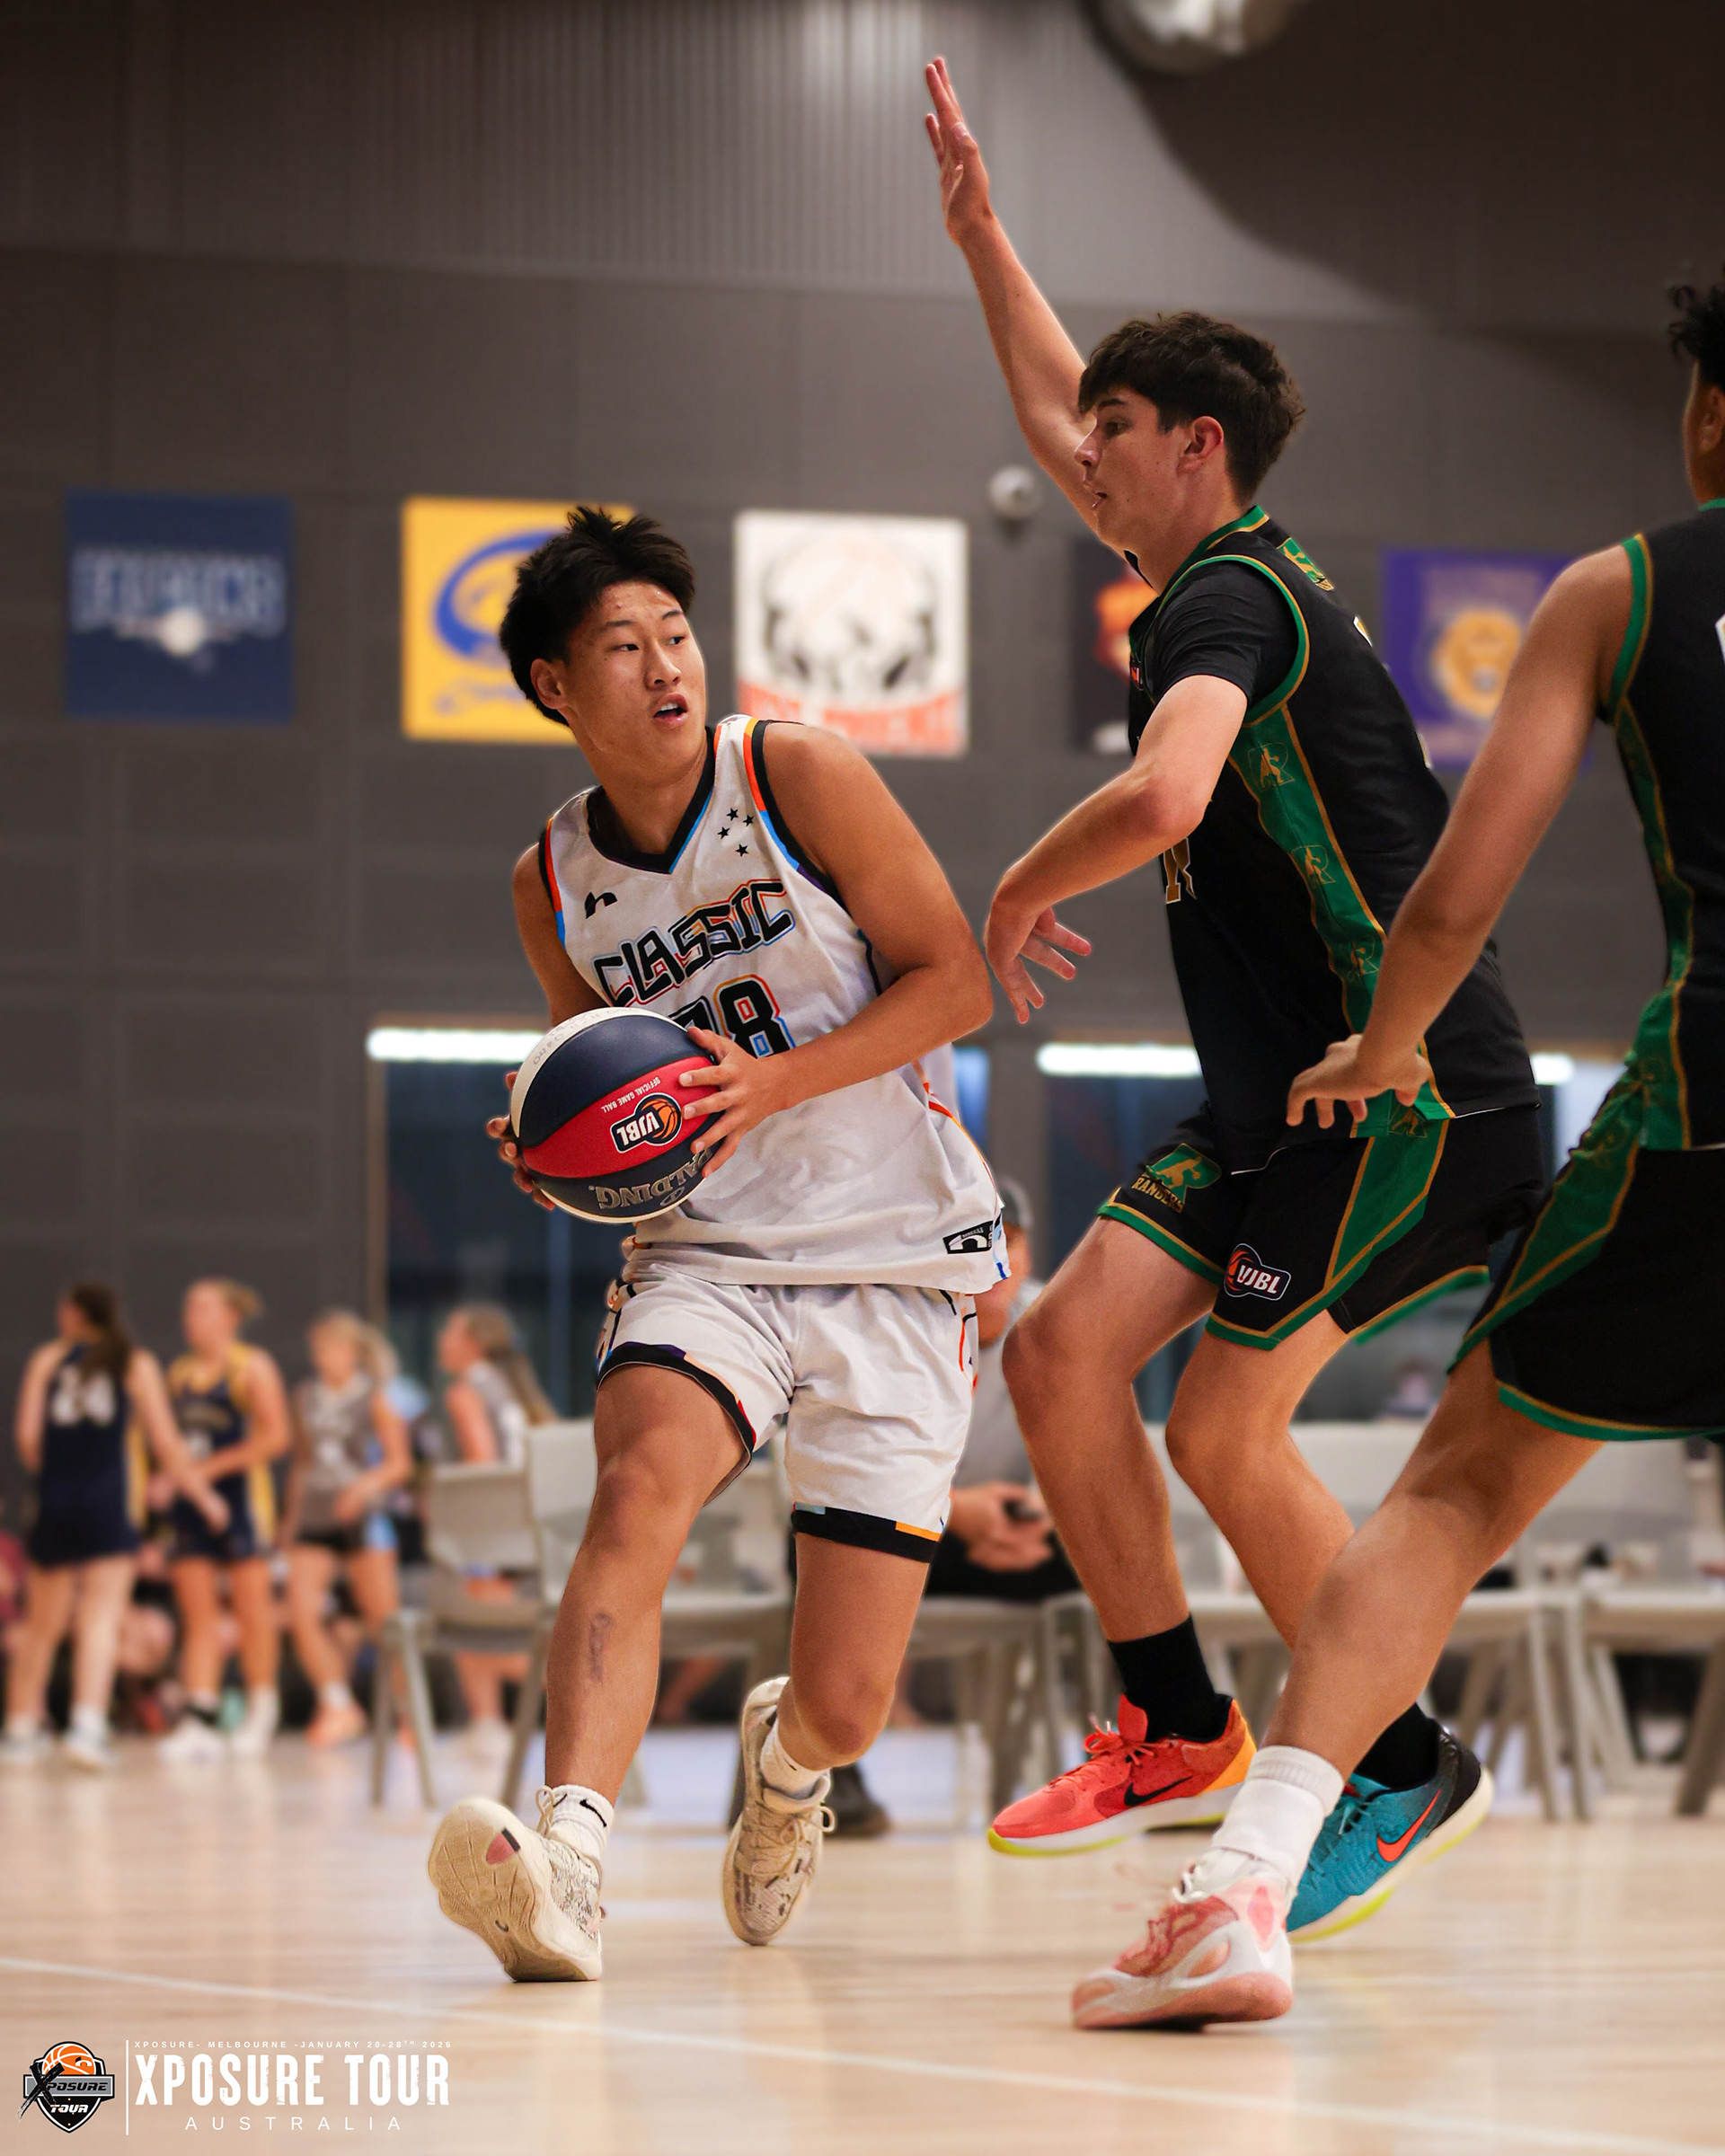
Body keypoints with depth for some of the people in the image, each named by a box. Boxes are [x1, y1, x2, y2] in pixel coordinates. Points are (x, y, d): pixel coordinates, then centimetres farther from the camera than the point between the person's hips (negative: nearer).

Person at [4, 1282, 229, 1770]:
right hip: (110, 1501, -2)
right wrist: (203, 1495, 14)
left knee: (41, 1622, 13)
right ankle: (87, 1725, -22)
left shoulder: (47, 1359, 9)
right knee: (101, 1616, -6)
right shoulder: (136, 1364, 7)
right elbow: (165, 1444, 3)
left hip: (55, 1500, 2)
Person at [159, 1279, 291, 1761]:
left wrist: (215, 1466, -16)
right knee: (197, 1614, -1)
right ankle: (200, 1718, -5)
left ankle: (260, 1715, 10)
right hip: (191, 1501, 6)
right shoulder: (179, 1372, 14)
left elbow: (276, 1436, -12)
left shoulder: (252, 1368, -4)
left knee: (252, 1608, 0)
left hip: (240, 1492, -6)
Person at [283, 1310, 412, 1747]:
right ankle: (337, 1706, 0)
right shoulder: (306, 1395, 13)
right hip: (314, 1517, 4)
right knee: (301, 1613, -12)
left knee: (383, 1618, -2)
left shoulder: (374, 1397, 0)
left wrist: (366, 1486, -19)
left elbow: (399, 1463, -1)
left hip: (361, 1516, -4)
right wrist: (292, 1518, 18)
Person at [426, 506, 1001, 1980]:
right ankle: (567, 1852, -46)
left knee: (846, 1708, -4)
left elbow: (957, 979, -7)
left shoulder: (797, 776, -7)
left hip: (900, 1261, -2)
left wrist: (775, 1085, -20)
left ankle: (782, 1761, 36)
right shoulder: (551, 886, 6)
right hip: (706, 1252, 2)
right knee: (640, 1486, -33)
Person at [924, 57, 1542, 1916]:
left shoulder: (1232, 599, -15)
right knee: (1061, 1350, 1)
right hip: (1285, 1099, 9)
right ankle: (1180, 1736, 10)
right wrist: (979, 235, 30)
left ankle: (1413, 1767, 5)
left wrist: (1019, 893, -16)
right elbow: (1062, 421, 32)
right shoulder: (1219, 574, 14)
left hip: (1409, 1092, -9)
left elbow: (1161, 800, -35)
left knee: (1220, 1429, -9)